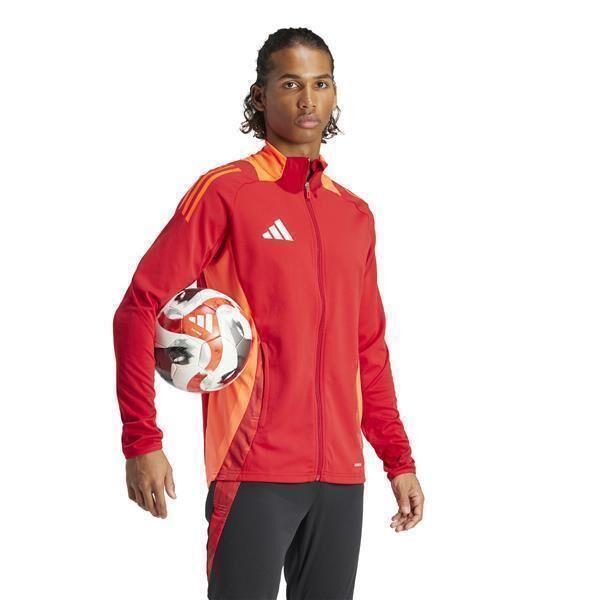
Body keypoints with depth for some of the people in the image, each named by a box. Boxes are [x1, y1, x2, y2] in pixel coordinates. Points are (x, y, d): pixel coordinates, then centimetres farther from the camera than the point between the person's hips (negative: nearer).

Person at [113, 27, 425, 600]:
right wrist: (142, 442, -12)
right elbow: (139, 308, -6)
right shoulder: (226, 192, -3)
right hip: (255, 470, -5)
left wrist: (399, 461, 15)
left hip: (341, 473, 5)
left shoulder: (355, 215, 14)